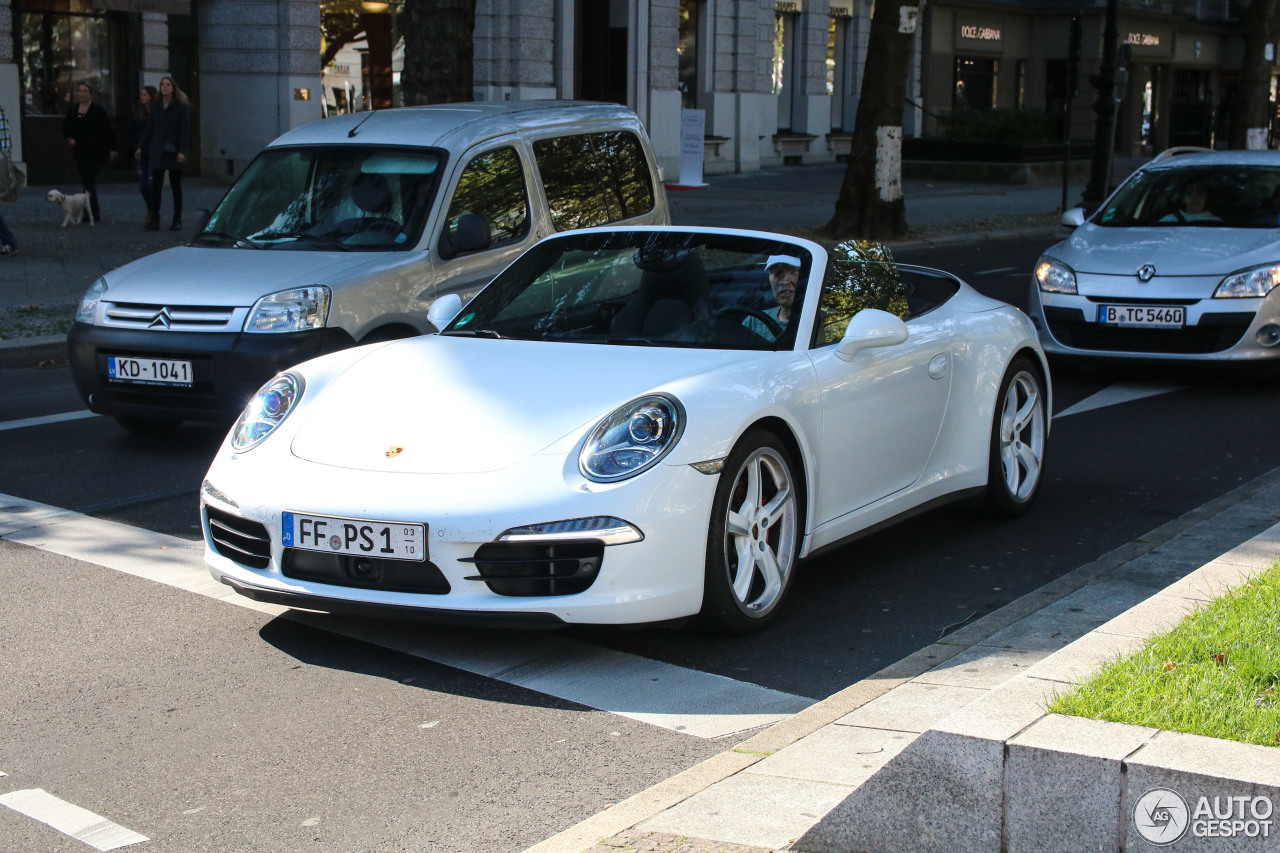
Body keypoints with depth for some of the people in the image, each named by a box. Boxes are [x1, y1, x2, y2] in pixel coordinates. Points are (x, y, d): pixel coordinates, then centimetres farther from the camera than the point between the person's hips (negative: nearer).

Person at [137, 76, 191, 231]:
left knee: (176, 186, 5)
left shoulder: (181, 107, -4)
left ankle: (177, 220, 11)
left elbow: (185, 130, -9)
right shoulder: (156, 106, 8)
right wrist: (141, 147, 12)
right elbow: (150, 128, 14)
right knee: (155, 186, -2)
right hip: (157, 151, 3)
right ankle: (154, 219, 0)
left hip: (174, 152, -3)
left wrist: (182, 151, -17)